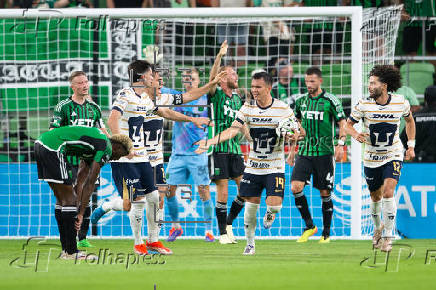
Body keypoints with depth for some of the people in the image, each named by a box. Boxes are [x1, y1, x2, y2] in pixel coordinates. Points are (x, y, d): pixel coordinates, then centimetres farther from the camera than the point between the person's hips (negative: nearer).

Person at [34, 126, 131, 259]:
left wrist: (77, 210, 20)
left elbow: (81, 182, 24)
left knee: (62, 200, 16)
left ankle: (66, 250, 19)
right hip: (53, 148, -10)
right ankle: (71, 252, 0)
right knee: (69, 199, -3)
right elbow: (90, 184, -4)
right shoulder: (107, 148, -2)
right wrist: (81, 213, -1)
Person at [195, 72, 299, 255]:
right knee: (250, 206, 2)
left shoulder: (283, 109, -6)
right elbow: (233, 130, -9)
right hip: (253, 167, 2)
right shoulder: (247, 108, 0)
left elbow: (296, 133, 3)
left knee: (274, 205, -16)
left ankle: (270, 214, 22)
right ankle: (250, 244, 19)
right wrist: (210, 142, -23)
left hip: (275, 168, -2)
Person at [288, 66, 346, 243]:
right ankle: (309, 226, 2)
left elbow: (342, 123, -1)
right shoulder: (301, 101, 9)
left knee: (325, 193, 1)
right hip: (304, 151, 4)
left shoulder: (330, 101, -4)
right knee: (295, 187, -12)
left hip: (324, 153, -4)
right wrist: (292, 150, 18)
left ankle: (326, 233, 12)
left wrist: (340, 144, -15)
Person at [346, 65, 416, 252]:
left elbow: (409, 120, 12)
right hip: (371, 157, 1)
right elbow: (348, 124, -2)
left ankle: (387, 237, -11)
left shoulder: (401, 103, -9)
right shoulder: (364, 105, -12)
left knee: (388, 191, -20)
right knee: (376, 197, 10)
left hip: (393, 155, -1)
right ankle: (378, 227, 41)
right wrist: (356, 134, -24)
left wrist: (411, 145, 9)